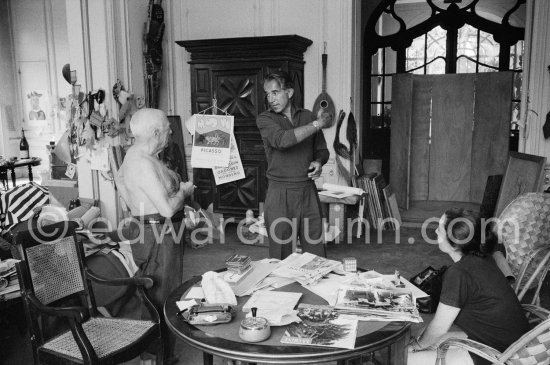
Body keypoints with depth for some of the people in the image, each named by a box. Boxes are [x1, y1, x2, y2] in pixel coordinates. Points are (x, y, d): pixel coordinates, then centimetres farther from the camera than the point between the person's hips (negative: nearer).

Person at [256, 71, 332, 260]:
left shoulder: (307, 116, 10)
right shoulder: (265, 119, -1)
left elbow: (321, 150, 20)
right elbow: (282, 140, -22)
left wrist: (318, 162, -3)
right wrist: (318, 124, -16)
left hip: (308, 191, 3)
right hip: (279, 194, -2)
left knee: (316, 254, 4)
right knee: (280, 256, 3)